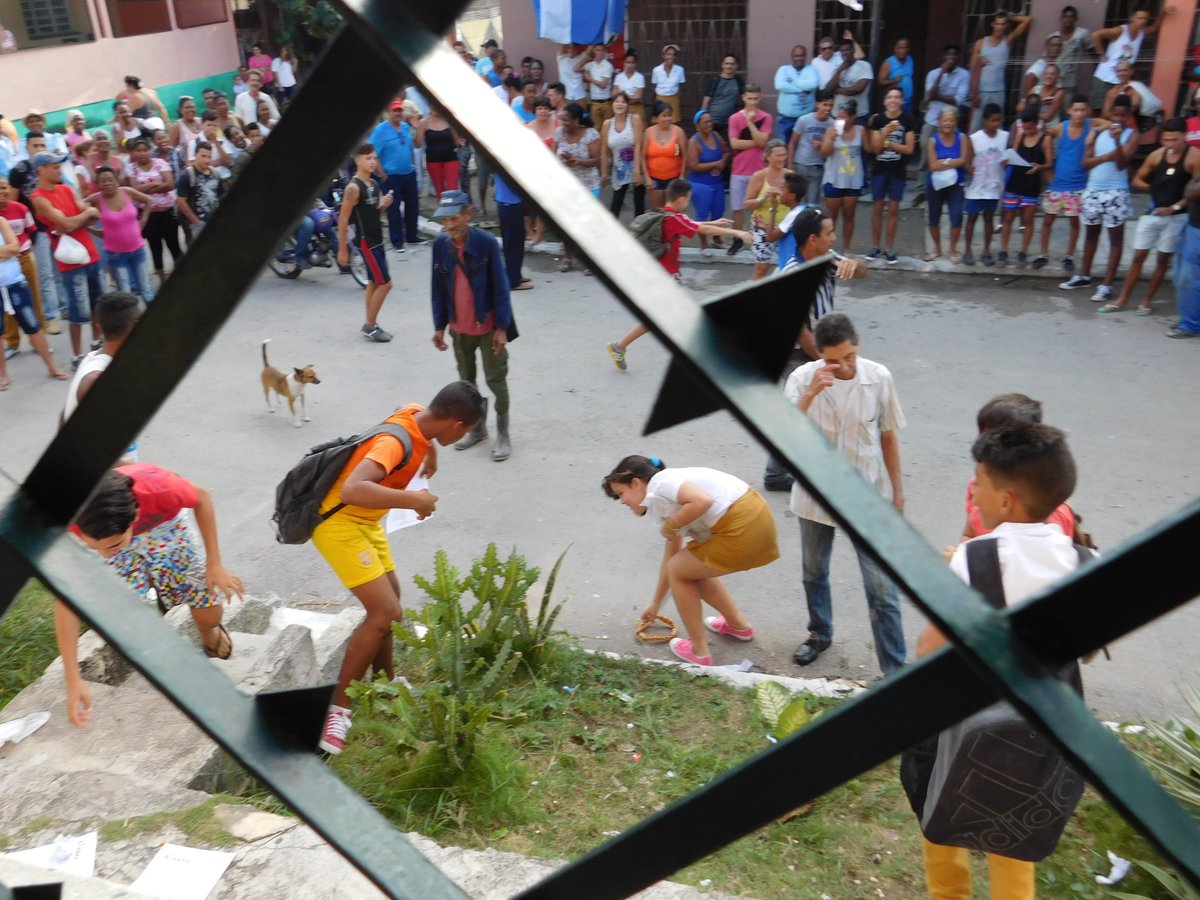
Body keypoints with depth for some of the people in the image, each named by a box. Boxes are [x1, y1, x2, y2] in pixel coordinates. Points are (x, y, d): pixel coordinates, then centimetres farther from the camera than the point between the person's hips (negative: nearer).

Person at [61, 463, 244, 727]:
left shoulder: (155, 485, -44)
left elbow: (202, 498, -20)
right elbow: (66, 600, -30)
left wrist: (215, 565, -15)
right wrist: (73, 680, -31)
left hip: (165, 525, -1)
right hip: (113, 532, 1)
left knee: (209, 615, -2)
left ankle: (209, 632, 34)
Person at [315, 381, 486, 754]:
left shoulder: (418, 415, -5)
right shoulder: (397, 442, -32)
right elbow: (352, 489, -47)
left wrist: (430, 453, 24)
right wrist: (412, 500, -40)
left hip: (365, 522, 10)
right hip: (339, 523, -10)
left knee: (389, 598, 20)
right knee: (385, 612, -14)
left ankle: (384, 685, 39)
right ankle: (337, 709, -3)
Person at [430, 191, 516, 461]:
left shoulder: (487, 242, -16)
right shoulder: (440, 244, -5)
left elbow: (500, 287, -12)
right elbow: (438, 288, 3)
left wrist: (502, 327, -13)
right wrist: (439, 326, 3)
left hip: (488, 326, -4)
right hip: (459, 328, 4)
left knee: (496, 380, 4)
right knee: (466, 380, 16)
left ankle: (503, 434, 17)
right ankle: (477, 428, 34)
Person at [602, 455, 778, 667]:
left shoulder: (659, 483, -6)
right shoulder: (662, 503, 22)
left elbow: (702, 500, -24)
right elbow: (671, 558, 30)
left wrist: (669, 526, -8)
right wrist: (656, 604, 39)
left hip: (742, 530, -9)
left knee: (679, 571, 10)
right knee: (690, 568, 25)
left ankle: (699, 652, 18)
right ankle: (739, 625, 39)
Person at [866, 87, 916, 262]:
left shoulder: (908, 120, -5)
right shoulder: (877, 119, -2)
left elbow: (909, 149, -8)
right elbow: (875, 148, -6)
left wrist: (887, 143, -11)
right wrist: (885, 133, -21)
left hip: (898, 171, -1)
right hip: (880, 169, 1)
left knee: (893, 209, 5)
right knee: (878, 207, 6)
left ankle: (889, 248, 12)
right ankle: (875, 246, 17)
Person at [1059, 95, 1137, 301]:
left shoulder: (1131, 136, -3)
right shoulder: (1097, 132, 8)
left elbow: (1121, 164, -14)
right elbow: (1086, 162, 0)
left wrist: (1117, 142, -26)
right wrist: (1108, 156, -14)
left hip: (1116, 193, -4)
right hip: (1093, 190, 5)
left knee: (1115, 237, -2)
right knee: (1091, 233, 16)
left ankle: (1107, 285, -3)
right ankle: (1084, 276, 30)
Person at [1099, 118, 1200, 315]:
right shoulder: (1157, 155, 0)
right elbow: (1137, 180, 11)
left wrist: (1174, 207, -18)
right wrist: (1155, 188, -4)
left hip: (1177, 216, -3)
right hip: (1152, 213, 3)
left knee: (1163, 259, 6)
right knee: (1138, 257, 4)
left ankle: (1146, 302, 16)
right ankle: (1122, 300, 10)